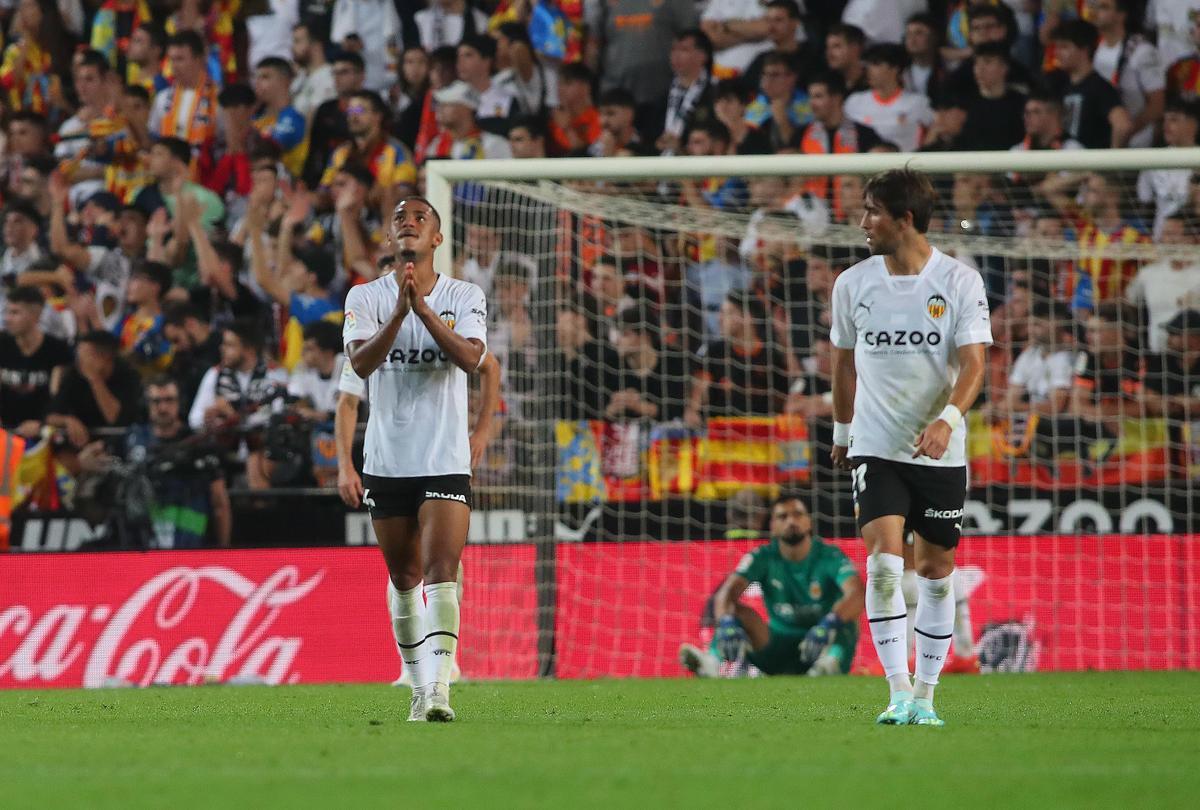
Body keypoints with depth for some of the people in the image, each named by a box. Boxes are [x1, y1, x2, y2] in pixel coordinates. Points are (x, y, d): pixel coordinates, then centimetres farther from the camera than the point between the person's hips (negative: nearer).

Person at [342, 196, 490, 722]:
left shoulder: (465, 297, 2)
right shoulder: (365, 297, 3)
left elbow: (471, 358, -15)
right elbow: (360, 363, -13)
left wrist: (423, 308, -26)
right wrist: (399, 313, -28)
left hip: (445, 460, -2)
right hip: (387, 458, 2)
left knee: (441, 571, -16)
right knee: (404, 578, 10)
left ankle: (439, 687, -24)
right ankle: (419, 686, 23)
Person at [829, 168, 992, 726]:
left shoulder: (960, 281, -5)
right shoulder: (852, 284, 3)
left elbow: (972, 363, -11)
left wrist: (948, 420, -27)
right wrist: (842, 430, 24)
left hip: (940, 452, -1)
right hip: (876, 448, 1)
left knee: (935, 570, 6)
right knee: (883, 560, -17)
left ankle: (925, 695, 19)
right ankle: (898, 694, -16)